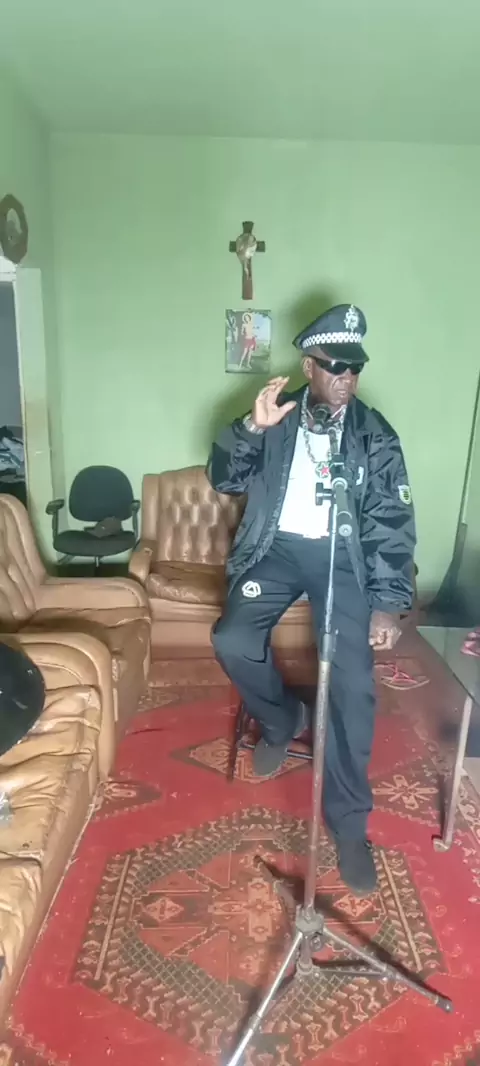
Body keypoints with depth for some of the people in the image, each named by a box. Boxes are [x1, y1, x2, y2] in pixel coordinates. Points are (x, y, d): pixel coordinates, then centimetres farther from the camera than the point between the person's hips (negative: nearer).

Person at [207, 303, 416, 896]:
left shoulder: (375, 435, 2)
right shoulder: (275, 415, 4)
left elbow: (392, 522, -2)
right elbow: (223, 481, -2)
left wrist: (389, 603, -12)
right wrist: (251, 428, -21)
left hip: (342, 555, -1)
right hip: (278, 547, 2)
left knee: (353, 681, -17)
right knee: (232, 641, -22)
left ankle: (348, 822, 0)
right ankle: (281, 719, 12)